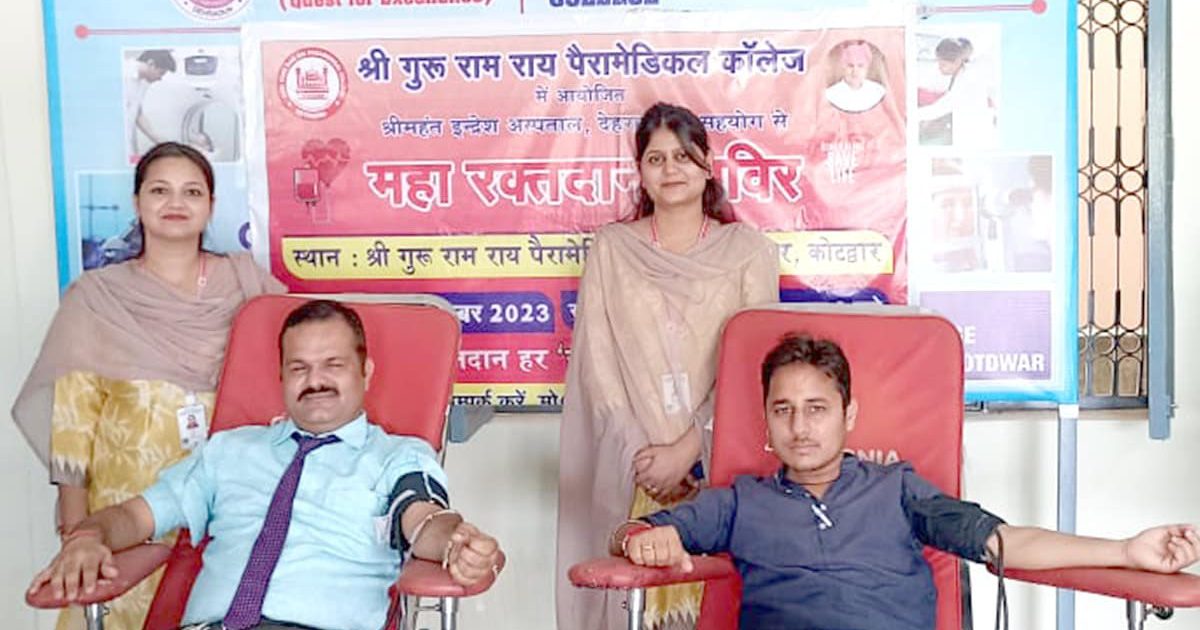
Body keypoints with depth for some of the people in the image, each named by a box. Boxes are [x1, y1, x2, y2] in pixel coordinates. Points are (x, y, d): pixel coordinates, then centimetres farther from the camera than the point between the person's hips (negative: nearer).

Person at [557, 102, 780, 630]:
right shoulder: (611, 248, 9)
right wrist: (640, 454, -8)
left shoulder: (747, 250, 5)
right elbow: (596, 359, 2)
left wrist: (687, 450, -11)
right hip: (632, 469, 1)